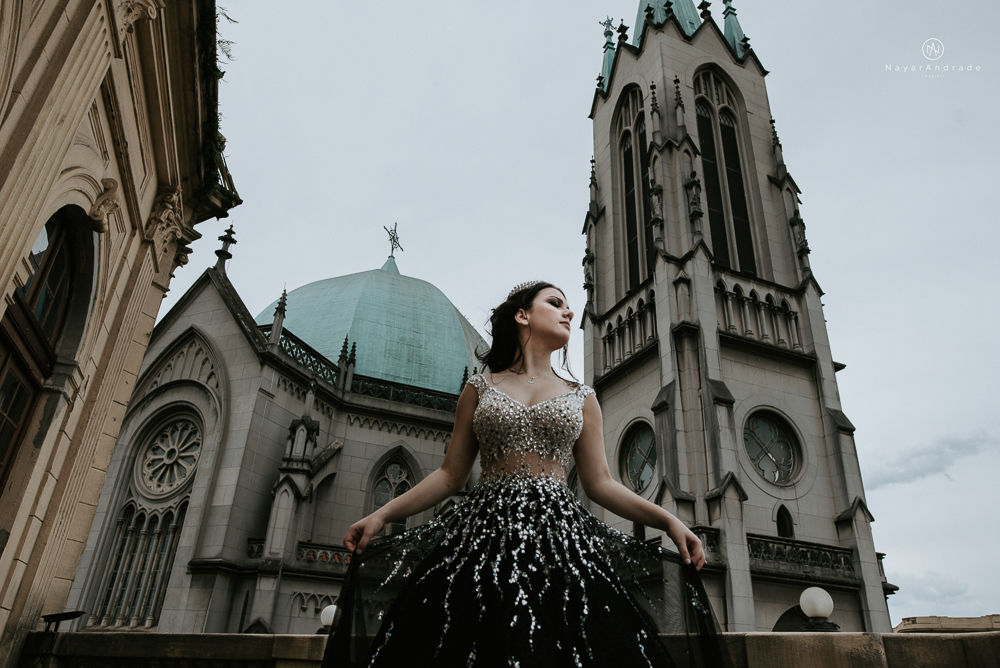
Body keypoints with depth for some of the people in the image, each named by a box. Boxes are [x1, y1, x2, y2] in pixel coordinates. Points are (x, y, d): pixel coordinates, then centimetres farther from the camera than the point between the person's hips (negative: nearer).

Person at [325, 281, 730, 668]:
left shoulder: (581, 398, 14)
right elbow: (450, 475, 8)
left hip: (559, 535, 1)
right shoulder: (479, 389, 10)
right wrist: (382, 515, -3)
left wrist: (669, 521, -2)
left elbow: (600, 483, 10)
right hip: (485, 536, -1)